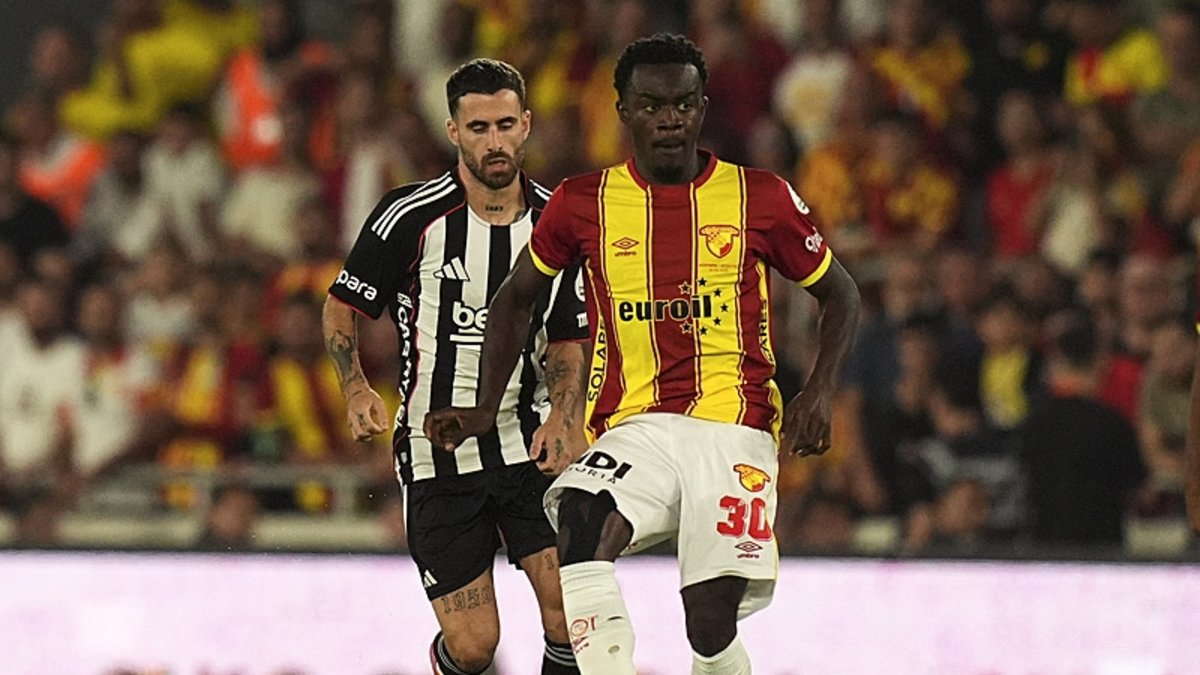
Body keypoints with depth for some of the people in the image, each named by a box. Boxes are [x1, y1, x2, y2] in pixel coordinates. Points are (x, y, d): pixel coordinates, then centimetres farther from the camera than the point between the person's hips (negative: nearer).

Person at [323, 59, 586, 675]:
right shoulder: (412, 216, -8)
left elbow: (566, 343, 11)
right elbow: (341, 308, 3)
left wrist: (561, 417, -8)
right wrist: (357, 391, -13)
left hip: (527, 445, 2)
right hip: (437, 456, -2)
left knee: (573, 613, -17)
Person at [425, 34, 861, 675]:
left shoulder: (759, 198, 3)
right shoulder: (584, 203, 6)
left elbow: (839, 295, 15)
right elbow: (515, 298, 22)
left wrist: (818, 393, -1)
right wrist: (485, 409, 13)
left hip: (732, 430, -1)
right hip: (635, 428, 1)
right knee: (580, 520, -33)